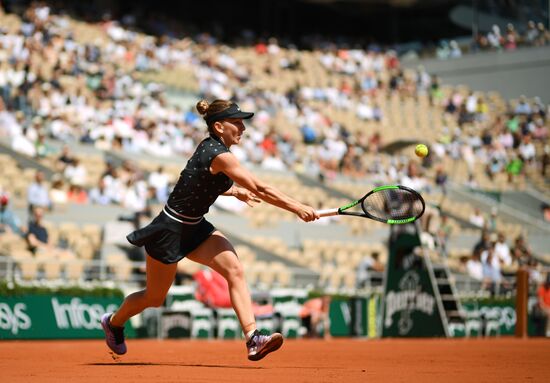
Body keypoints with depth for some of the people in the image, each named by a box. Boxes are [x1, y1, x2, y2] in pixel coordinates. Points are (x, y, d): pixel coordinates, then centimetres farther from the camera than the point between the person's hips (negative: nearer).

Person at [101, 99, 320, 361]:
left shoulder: (210, 147, 1)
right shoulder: (219, 155, -27)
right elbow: (260, 189, -31)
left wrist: (235, 191, 13)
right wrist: (298, 208, -28)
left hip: (194, 228, 8)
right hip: (170, 230, -8)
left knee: (234, 269, -15)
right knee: (155, 298, 11)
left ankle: (253, 339, -24)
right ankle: (114, 322, 41)